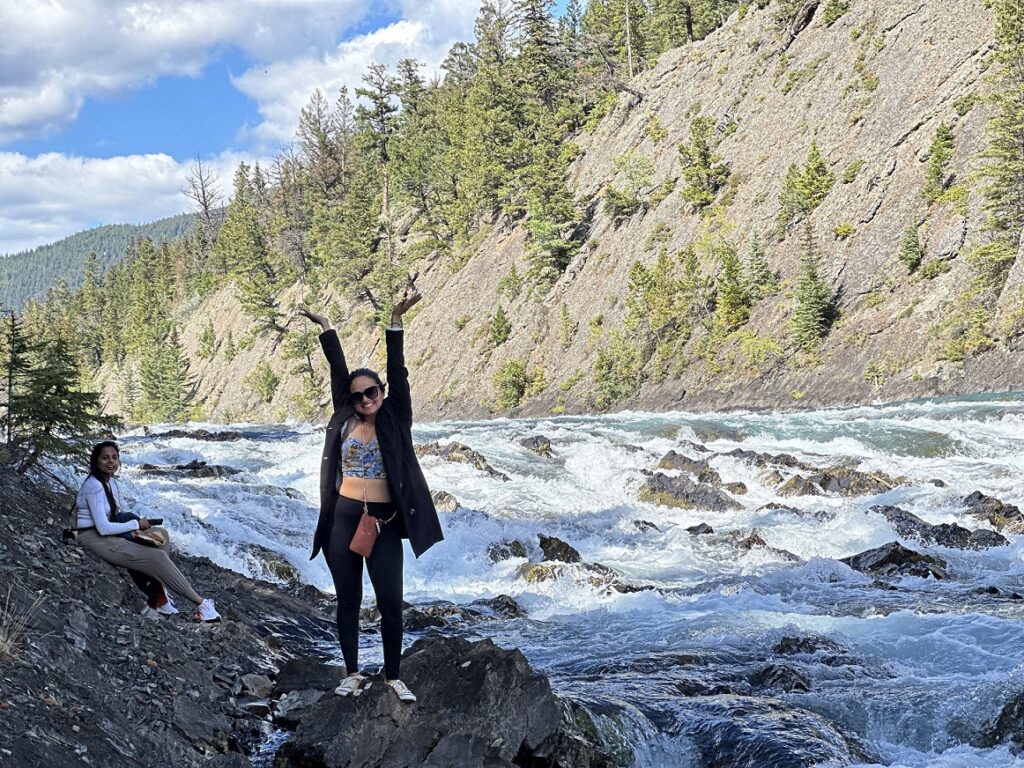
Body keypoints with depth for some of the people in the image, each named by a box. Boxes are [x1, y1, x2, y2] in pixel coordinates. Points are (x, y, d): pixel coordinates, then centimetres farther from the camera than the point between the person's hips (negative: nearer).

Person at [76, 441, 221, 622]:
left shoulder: (109, 481, 7)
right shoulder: (94, 486, -21)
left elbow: (115, 513, 17)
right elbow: (103, 528, -23)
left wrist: (130, 528, -4)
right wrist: (136, 524, -11)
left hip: (105, 534, 9)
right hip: (93, 538, -9)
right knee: (156, 557, -11)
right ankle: (200, 603, -7)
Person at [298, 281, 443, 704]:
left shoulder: (395, 420, 0)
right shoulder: (346, 421, 4)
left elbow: (397, 372, -9)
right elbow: (338, 371, 5)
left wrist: (396, 319, -17)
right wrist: (325, 327, 6)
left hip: (384, 522, -2)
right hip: (344, 518, 2)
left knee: (391, 602, -1)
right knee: (348, 600, 9)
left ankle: (393, 677, 13)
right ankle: (352, 673, 21)